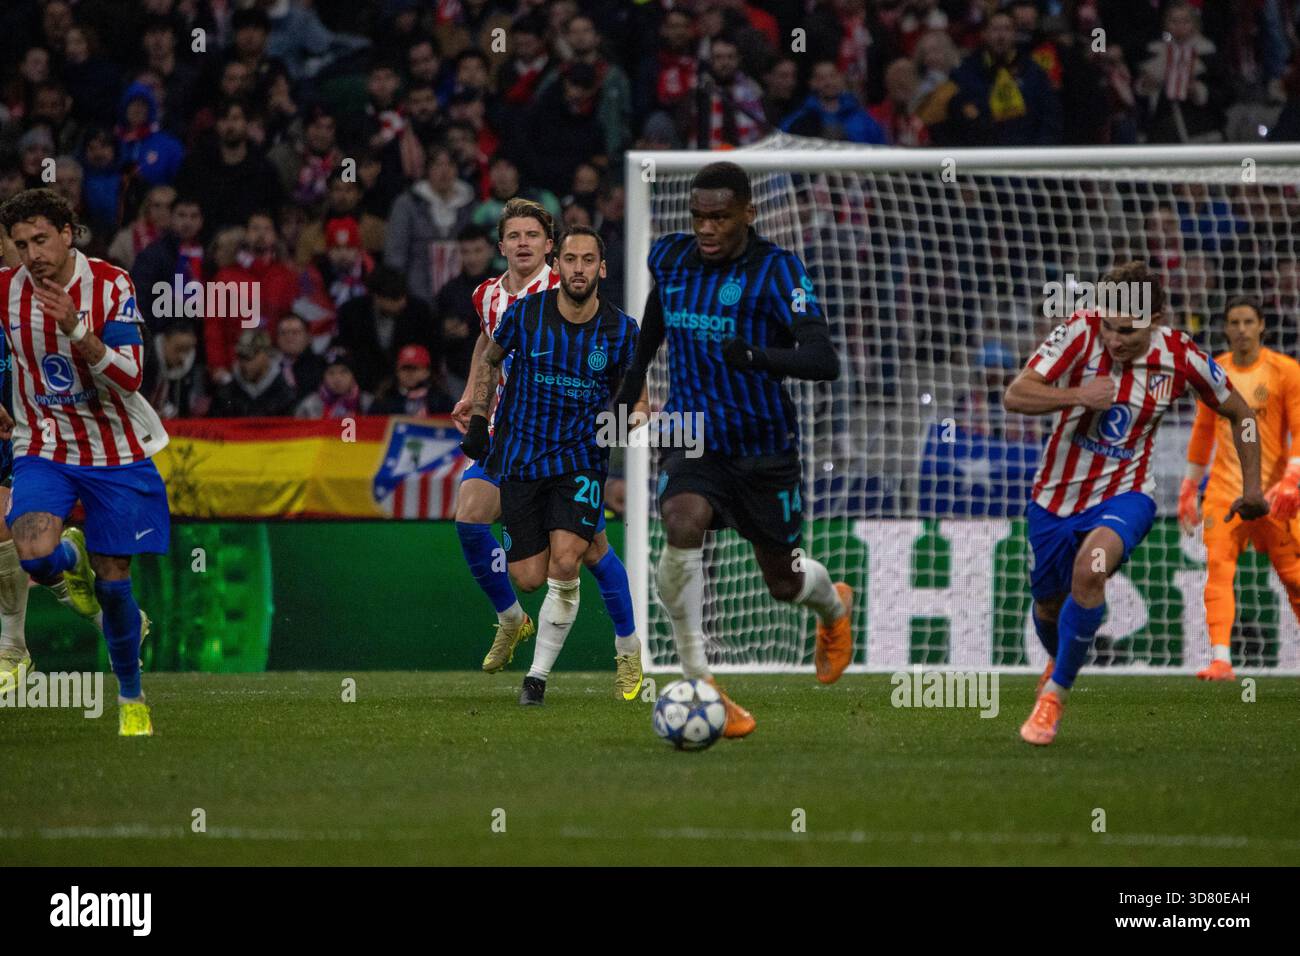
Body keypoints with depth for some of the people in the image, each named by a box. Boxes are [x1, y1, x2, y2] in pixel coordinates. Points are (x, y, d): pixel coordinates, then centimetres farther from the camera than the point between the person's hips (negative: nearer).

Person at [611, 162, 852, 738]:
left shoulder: (776, 270, -14)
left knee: (783, 582, 12)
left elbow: (825, 363, -24)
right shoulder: (671, 258, 0)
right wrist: (629, 386, 33)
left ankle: (834, 605, 53)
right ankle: (699, 685, -26)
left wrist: (759, 357, -41)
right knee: (682, 524, -31)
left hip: (763, 444, -2)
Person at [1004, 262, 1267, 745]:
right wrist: (1078, 395, -36)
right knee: (1048, 603, 17)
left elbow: (1239, 413, 4)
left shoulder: (1182, 358, -14)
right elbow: (1014, 396, -21)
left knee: (1090, 569, -31)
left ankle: (1055, 693, -15)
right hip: (1056, 495, 2)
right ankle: (1057, 662, 55)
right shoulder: (1080, 333, -18)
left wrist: (1252, 488, 2)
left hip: (1123, 496, -2)